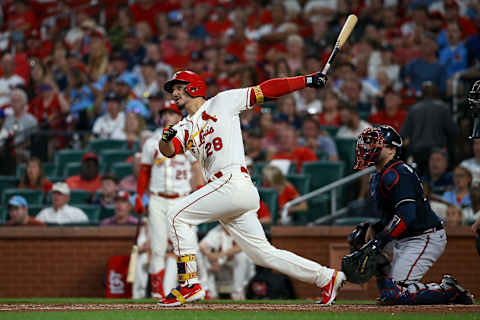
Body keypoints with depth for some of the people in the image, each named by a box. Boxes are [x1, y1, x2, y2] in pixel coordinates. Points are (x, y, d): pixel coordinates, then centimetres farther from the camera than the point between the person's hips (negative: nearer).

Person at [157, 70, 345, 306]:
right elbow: (168, 151, 5)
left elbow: (265, 91, 4)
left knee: (177, 216, -12)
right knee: (263, 254, 6)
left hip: (233, 181, -7)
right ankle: (325, 277, 13)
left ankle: (189, 285, -12)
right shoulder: (185, 127, 23)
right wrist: (166, 139, -19)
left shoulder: (222, 102, 7)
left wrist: (307, 80, -2)